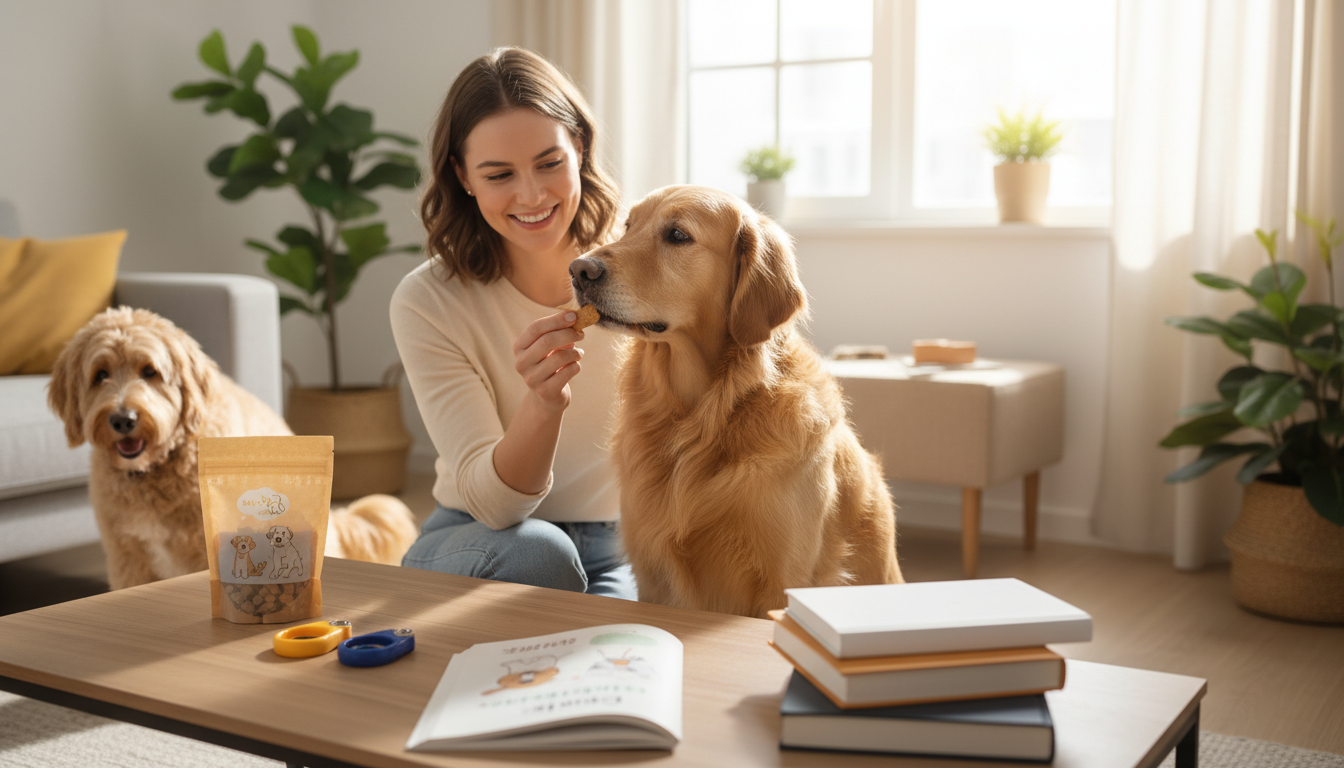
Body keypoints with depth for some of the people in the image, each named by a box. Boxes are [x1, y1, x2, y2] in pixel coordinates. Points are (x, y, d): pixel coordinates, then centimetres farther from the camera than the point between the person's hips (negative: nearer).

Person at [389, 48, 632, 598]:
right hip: (475, 546, 0)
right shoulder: (426, 304, -13)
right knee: (537, 552, -33)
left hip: (617, 552, 1)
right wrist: (542, 405, -38)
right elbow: (492, 501, -19)